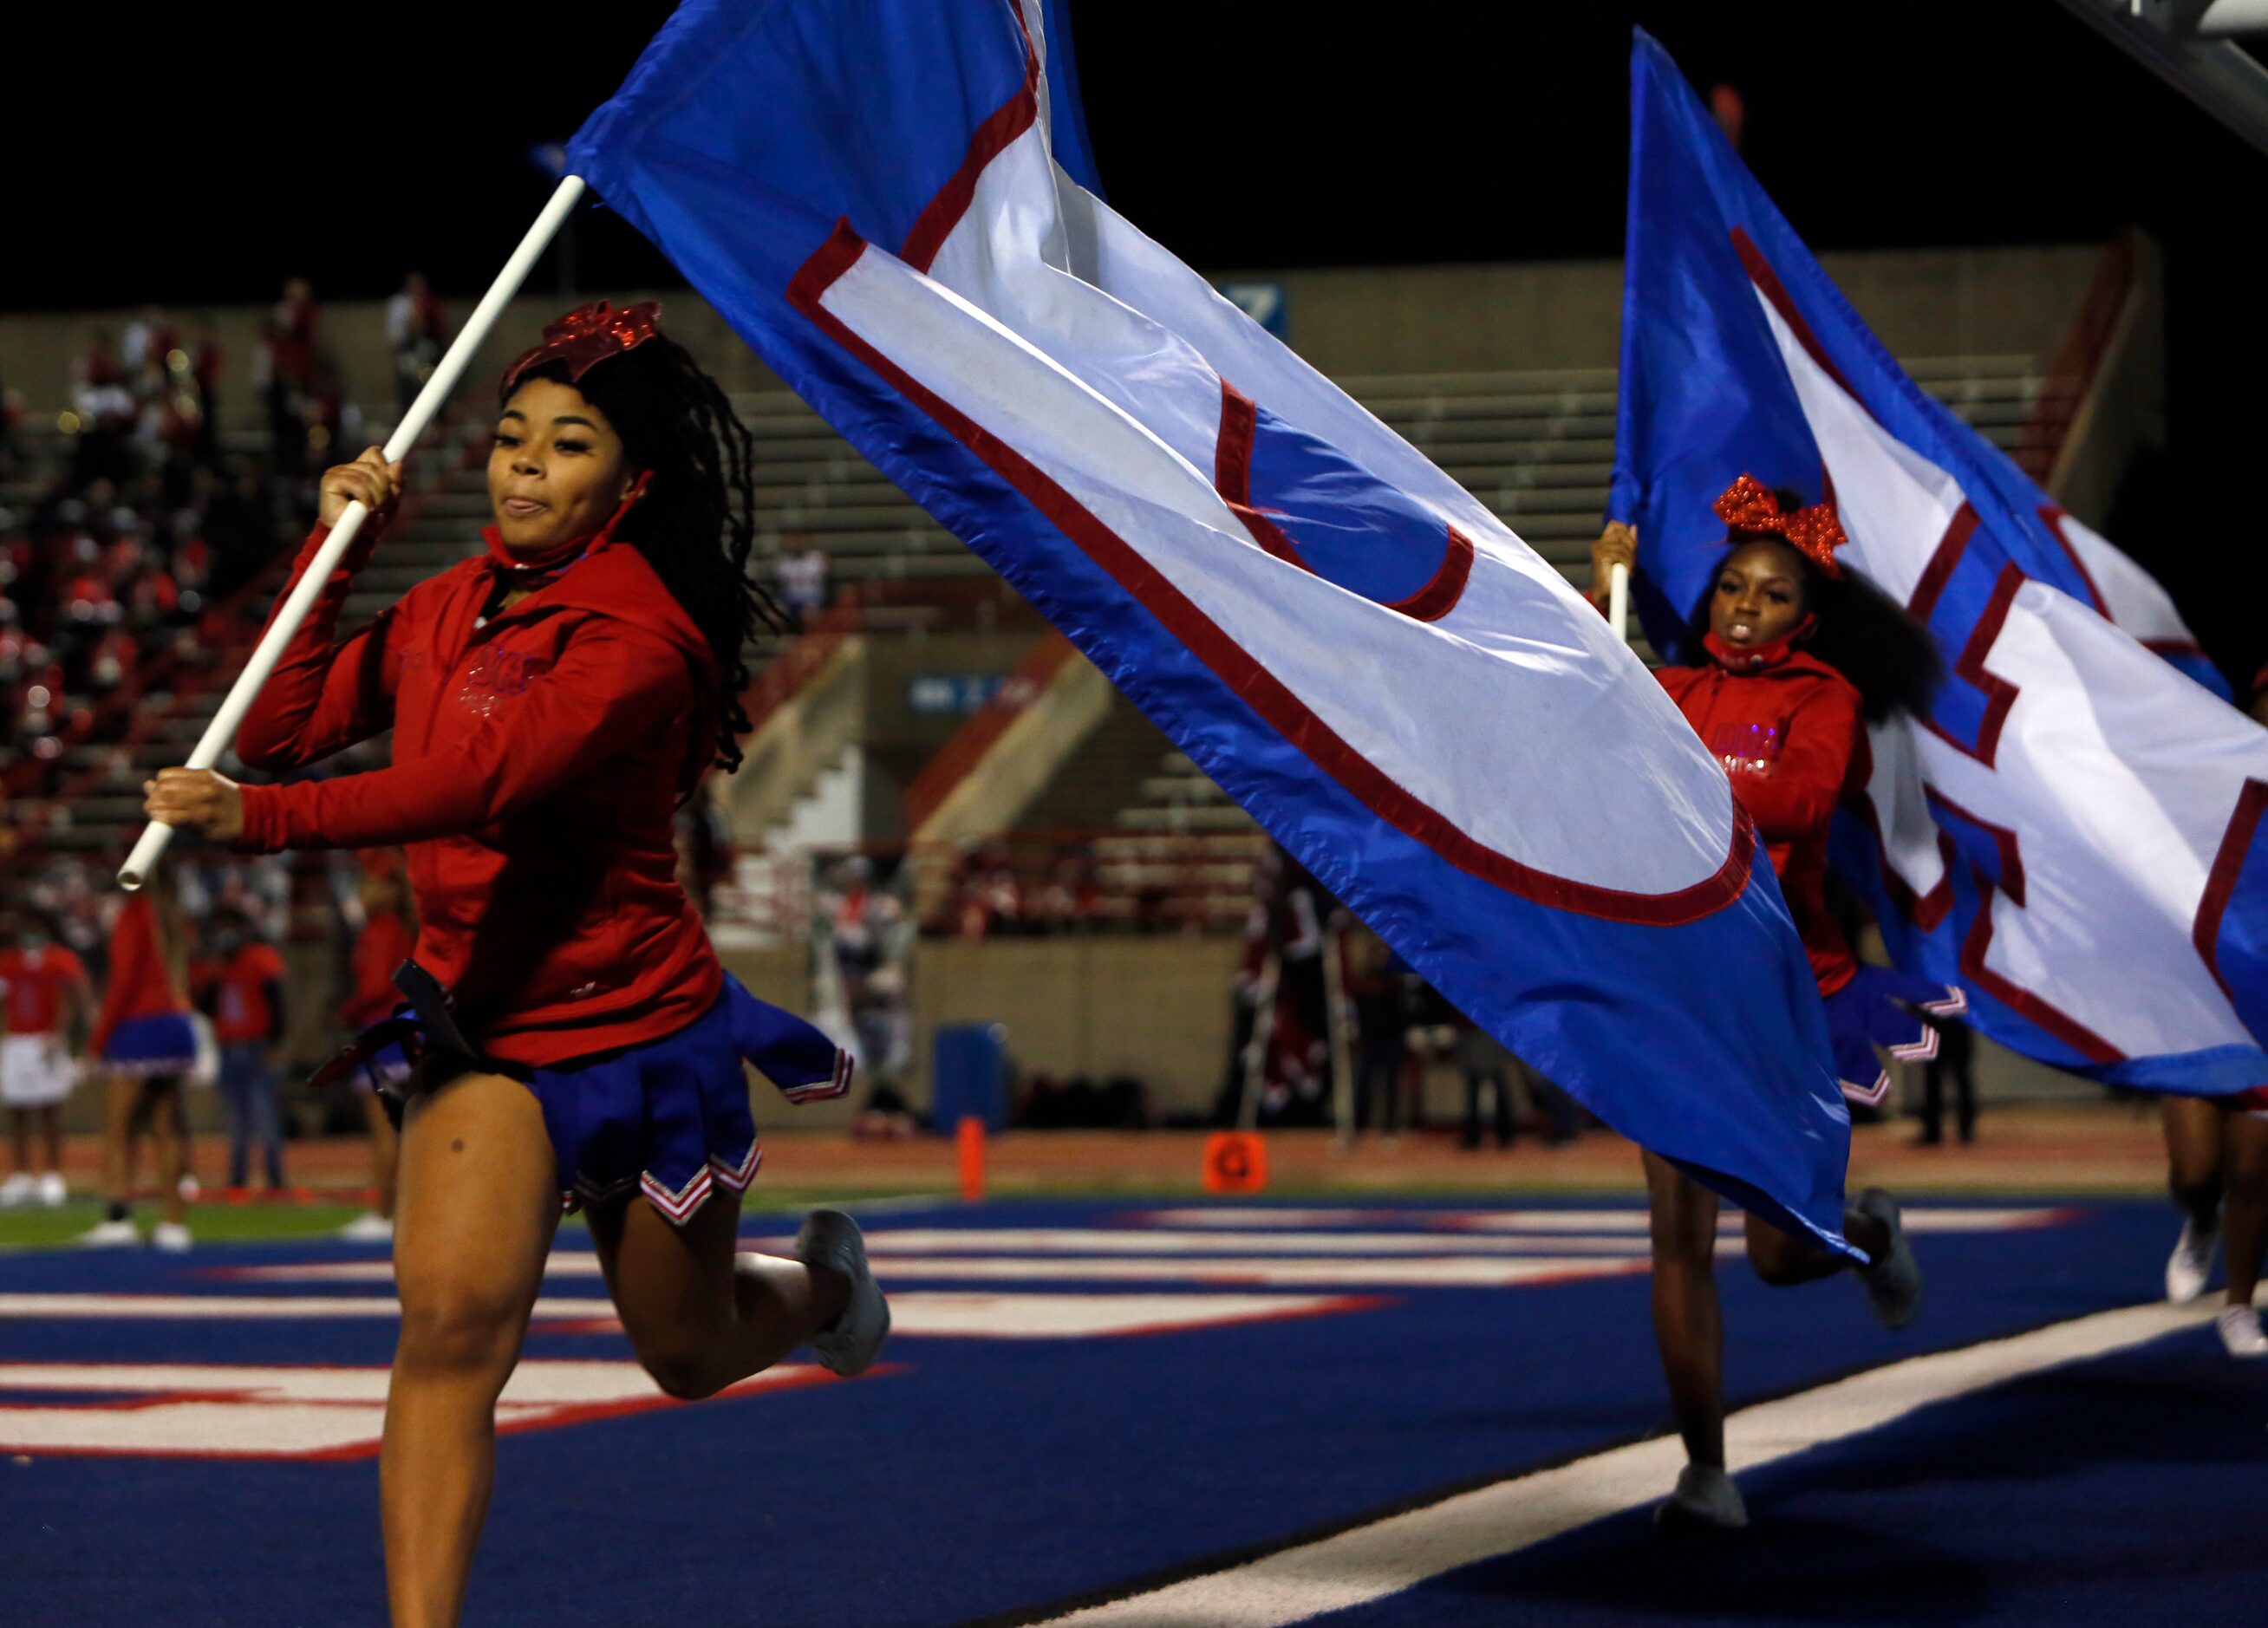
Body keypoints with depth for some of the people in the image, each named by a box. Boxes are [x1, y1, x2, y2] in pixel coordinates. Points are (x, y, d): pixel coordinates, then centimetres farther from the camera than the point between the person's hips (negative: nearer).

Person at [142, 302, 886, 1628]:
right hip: (483, 1025, 4)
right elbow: (281, 733, 2)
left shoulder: (641, 639, -21)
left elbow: (482, 783, -33)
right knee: (454, 1316, -22)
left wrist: (261, 819, -40)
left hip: (641, 1030, -4)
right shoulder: (450, 611, 3)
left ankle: (824, 1281, 53)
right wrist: (334, 551, -5)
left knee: (690, 1358, 17)